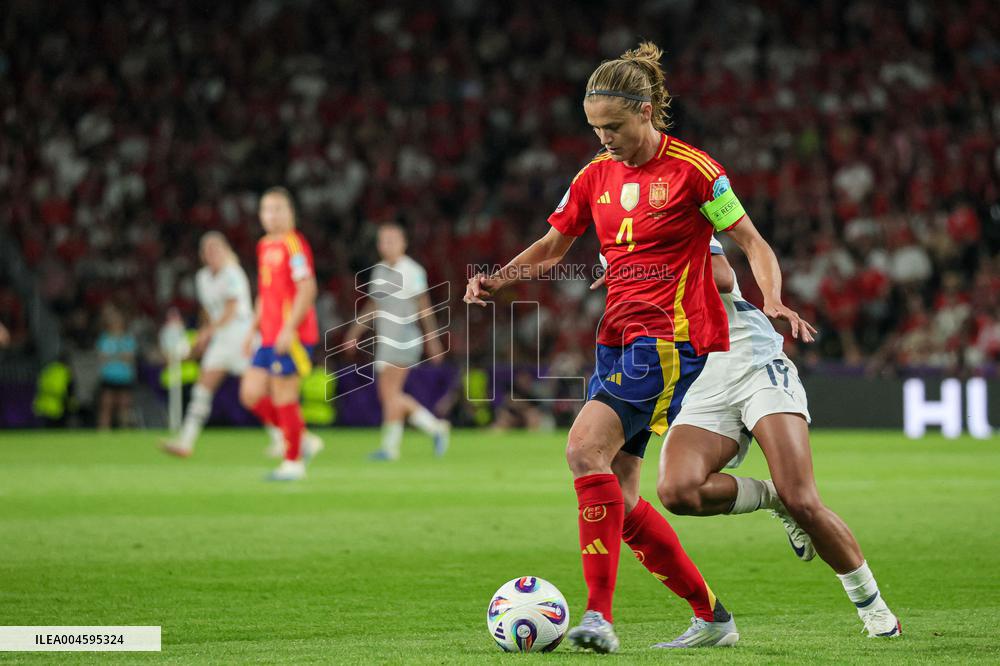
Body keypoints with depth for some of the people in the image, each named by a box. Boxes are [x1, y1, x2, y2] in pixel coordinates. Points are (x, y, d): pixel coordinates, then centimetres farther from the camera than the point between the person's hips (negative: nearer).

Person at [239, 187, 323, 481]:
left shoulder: (293, 244, -11)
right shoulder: (265, 246, 16)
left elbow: (307, 289, -18)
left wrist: (289, 329, -22)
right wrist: (254, 329, 22)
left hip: (291, 336, -9)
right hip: (270, 336, 9)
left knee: (284, 396, -4)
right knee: (251, 394, 5)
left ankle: (293, 462, 6)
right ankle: (302, 439, 17)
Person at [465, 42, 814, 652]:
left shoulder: (692, 169, -7)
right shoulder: (597, 176, 11)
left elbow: (752, 243, -4)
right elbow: (552, 246, 19)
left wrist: (774, 302, -22)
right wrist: (496, 280, 1)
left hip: (672, 338, -8)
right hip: (619, 337, 8)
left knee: (586, 448, -23)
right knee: (615, 495, 4)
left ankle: (599, 615, -25)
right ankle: (712, 617, 16)